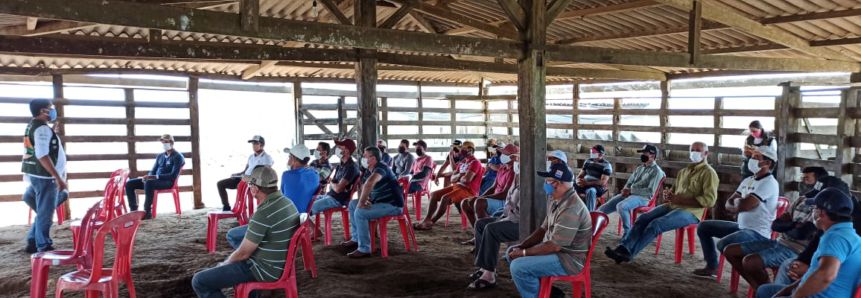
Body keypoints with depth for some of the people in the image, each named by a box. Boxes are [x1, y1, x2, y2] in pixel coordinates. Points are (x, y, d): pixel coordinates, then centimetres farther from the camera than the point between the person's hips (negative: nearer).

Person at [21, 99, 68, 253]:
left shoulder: (32, 126, 15)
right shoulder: (42, 129, -16)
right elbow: (42, 156, -25)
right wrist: (58, 177, -25)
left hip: (38, 175, 10)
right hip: (44, 176, -10)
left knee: (44, 211, 21)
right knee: (45, 213, -3)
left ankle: (33, 243, 25)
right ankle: (44, 247, 3)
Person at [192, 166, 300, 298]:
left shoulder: (264, 214, -27)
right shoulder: (287, 202, 2)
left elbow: (243, 253, -19)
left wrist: (224, 264, 3)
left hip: (264, 269, -9)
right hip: (279, 263, 9)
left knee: (199, 281, -7)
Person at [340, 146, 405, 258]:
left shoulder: (381, 167, -20)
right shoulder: (368, 172, 10)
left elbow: (369, 183, -40)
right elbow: (362, 190, 18)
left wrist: (361, 203, -30)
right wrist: (362, 200, -6)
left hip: (393, 205, -10)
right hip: (380, 202, 10)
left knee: (360, 212, -24)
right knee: (353, 204, 15)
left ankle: (364, 249, -17)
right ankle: (356, 238, 21)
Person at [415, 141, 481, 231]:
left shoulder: (475, 162, -10)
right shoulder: (462, 162, 18)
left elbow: (467, 179, -24)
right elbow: (452, 178, 16)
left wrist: (458, 178, -2)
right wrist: (459, 175, -7)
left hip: (468, 190, -9)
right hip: (457, 186, 10)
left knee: (445, 198, -30)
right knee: (434, 194, -1)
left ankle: (430, 223, -19)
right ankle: (427, 220, -8)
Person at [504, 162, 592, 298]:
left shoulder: (570, 209, -27)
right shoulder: (555, 199, 4)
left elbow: (554, 246, -26)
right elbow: (544, 229, 12)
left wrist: (523, 253, -18)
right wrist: (521, 246, 1)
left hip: (569, 259, -10)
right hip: (554, 248, 10)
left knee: (518, 267, -24)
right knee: (512, 252, 14)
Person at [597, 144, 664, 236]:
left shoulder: (656, 171, -4)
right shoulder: (640, 168, 21)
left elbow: (650, 191, -13)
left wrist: (631, 190, -13)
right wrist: (625, 190, -3)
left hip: (642, 197, -7)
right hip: (629, 194, 8)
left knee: (621, 206, -34)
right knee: (605, 207, -6)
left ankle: (628, 233, -20)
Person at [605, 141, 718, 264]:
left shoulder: (709, 173, -3)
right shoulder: (684, 171, 22)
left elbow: (709, 200, -14)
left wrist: (680, 200, -18)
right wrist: (669, 195, -1)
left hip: (690, 212, -7)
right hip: (672, 206, 7)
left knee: (655, 224, -28)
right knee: (643, 218, -17)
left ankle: (628, 253, -26)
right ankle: (622, 248, -28)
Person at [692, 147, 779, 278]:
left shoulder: (769, 183, -17)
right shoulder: (748, 180, 13)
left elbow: (743, 205, -26)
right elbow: (729, 204, 11)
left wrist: (736, 201, -2)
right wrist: (741, 202, -12)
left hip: (758, 232, -10)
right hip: (741, 227, 10)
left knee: (723, 244, -33)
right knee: (703, 226, 10)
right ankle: (711, 267, 15)